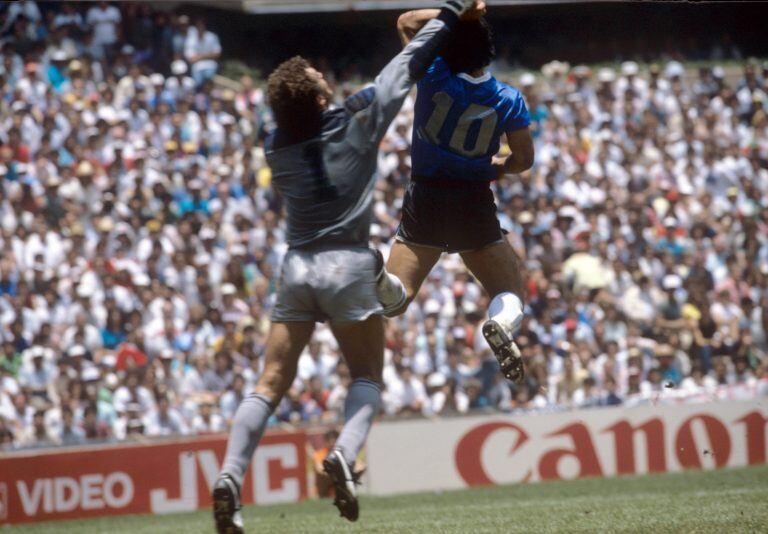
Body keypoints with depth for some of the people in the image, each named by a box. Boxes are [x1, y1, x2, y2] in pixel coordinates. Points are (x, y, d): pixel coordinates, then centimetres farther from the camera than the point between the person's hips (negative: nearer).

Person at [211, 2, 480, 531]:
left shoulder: (278, 147, 5)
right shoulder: (357, 118, -3)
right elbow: (408, 65, 7)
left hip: (297, 265, 3)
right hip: (348, 265, -3)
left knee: (271, 384, 4)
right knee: (368, 377, 12)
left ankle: (230, 477, -13)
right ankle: (345, 453, -15)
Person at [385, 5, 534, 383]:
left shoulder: (434, 76, -8)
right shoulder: (508, 99, -5)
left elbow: (406, 22, 5)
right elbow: (523, 159, 3)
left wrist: (455, 13, 0)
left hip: (424, 202, 0)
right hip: (476, 205, 0)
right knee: (511, 293, 12)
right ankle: (502, 323, -23)